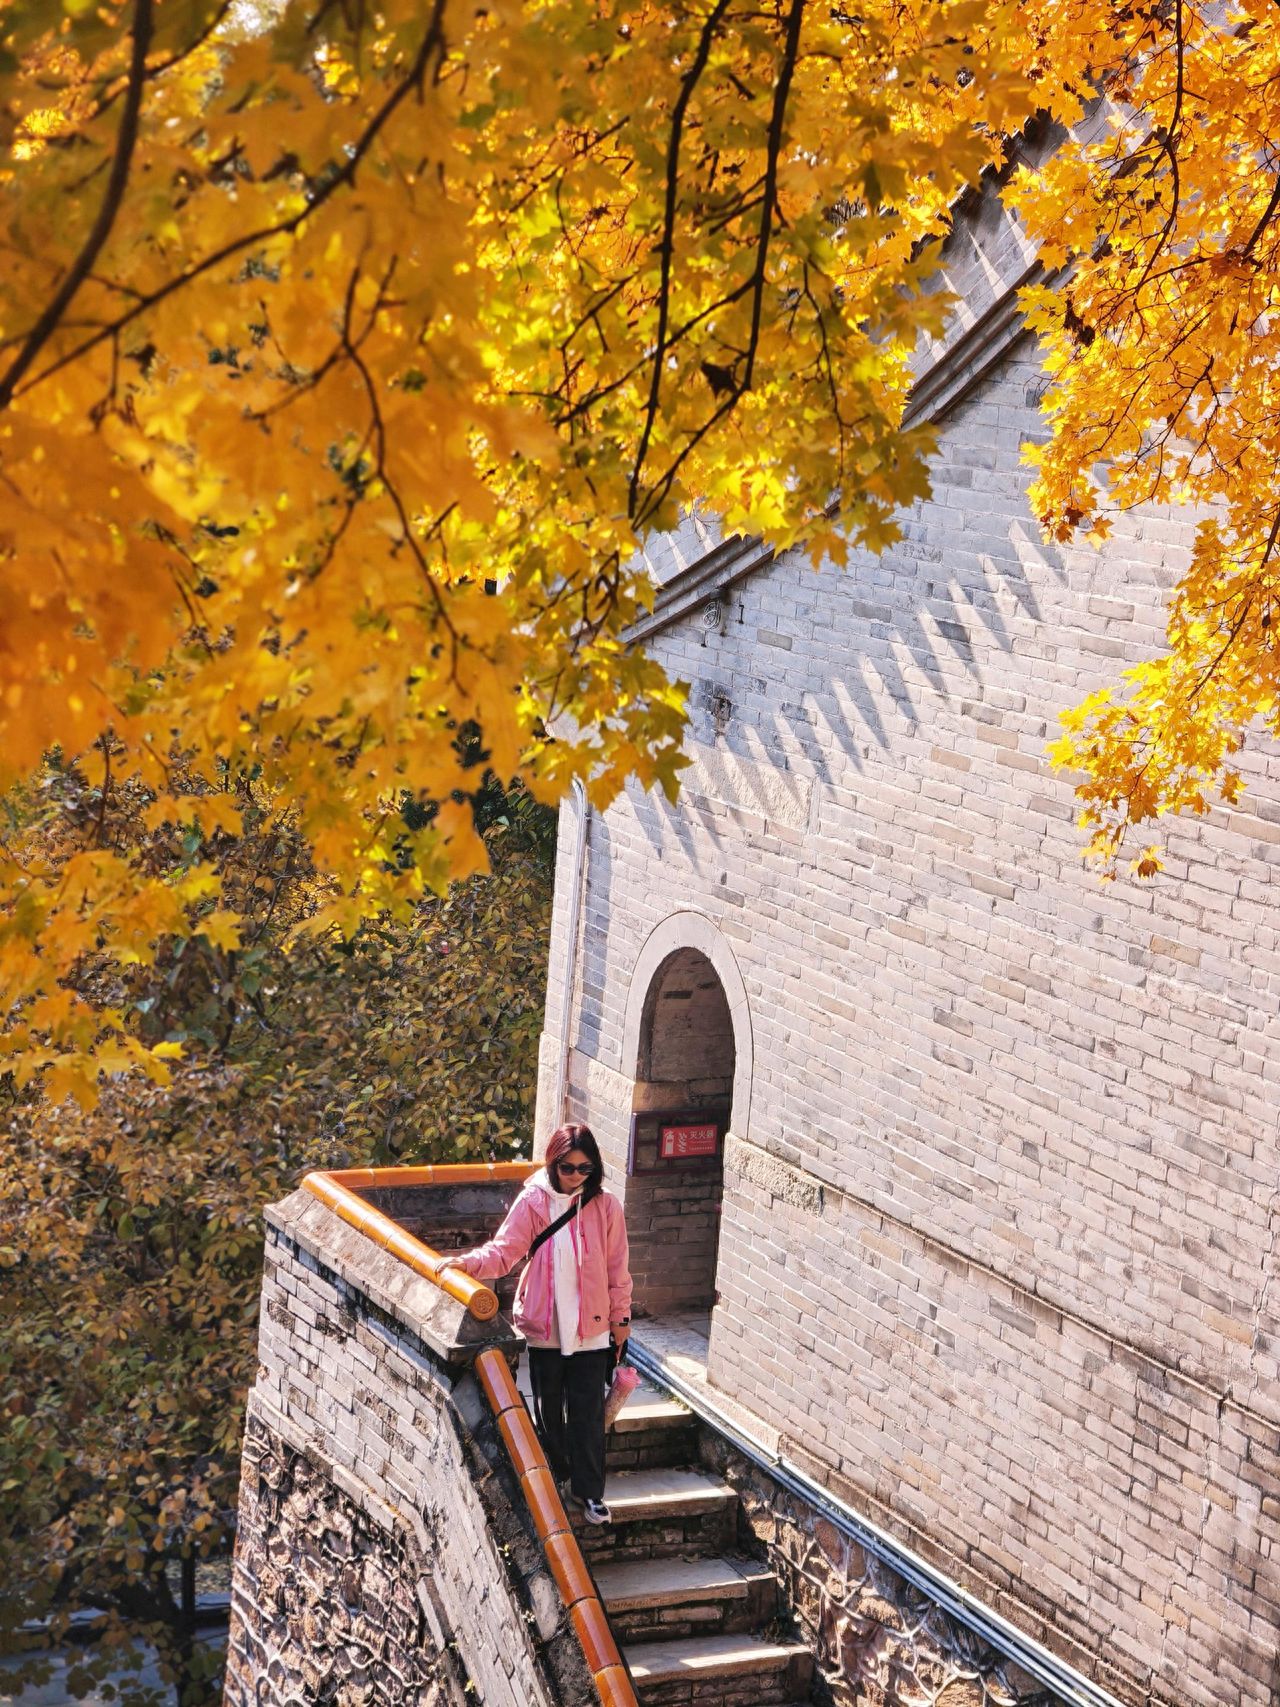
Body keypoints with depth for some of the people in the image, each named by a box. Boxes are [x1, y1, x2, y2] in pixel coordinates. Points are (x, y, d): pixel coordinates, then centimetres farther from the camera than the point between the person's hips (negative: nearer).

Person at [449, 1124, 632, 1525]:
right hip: (544, 1326, 1)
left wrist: (620, 1316, 7)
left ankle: (589, 1490, 13)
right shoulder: (533, 1202, -6)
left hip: (591, 1327, 0)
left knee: (588, 1413, 1)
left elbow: (617, 1268, 3)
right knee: (548, 1409, 14)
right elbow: (505, 1250, -12)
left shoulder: (605, 1206, -4)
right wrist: (470, 1262, -30)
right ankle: (554, 1480, 32)